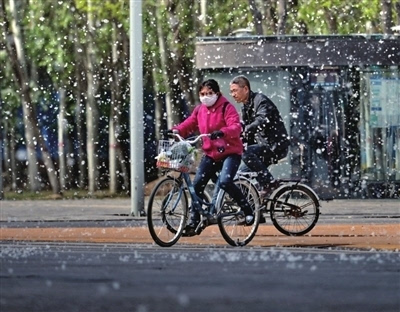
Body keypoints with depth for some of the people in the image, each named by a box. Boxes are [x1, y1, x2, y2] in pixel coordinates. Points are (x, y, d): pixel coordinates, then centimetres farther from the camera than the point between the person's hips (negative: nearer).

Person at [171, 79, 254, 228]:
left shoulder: (226, 108, -10)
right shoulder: (199, 110, 7)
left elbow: (236, 127, -23)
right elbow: (189, 124, 12)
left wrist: (222, 132, -43)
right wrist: (176, 130, -10)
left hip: (230, 152, -6)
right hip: (210, 153, 6)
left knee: (225, 181, -27)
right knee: (197, 184, -4)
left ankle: (246, 209, -8)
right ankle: (194, 220, 7)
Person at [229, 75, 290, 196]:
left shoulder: (260, 100, -13)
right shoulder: (245, 107, 15)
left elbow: (262, 121, -32)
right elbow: (246, 129, 18)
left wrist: (245, 130, -44)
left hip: (276, 145, -10)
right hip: (263, 145, 10)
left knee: (246, 153, -31)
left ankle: (269, 182, -20)